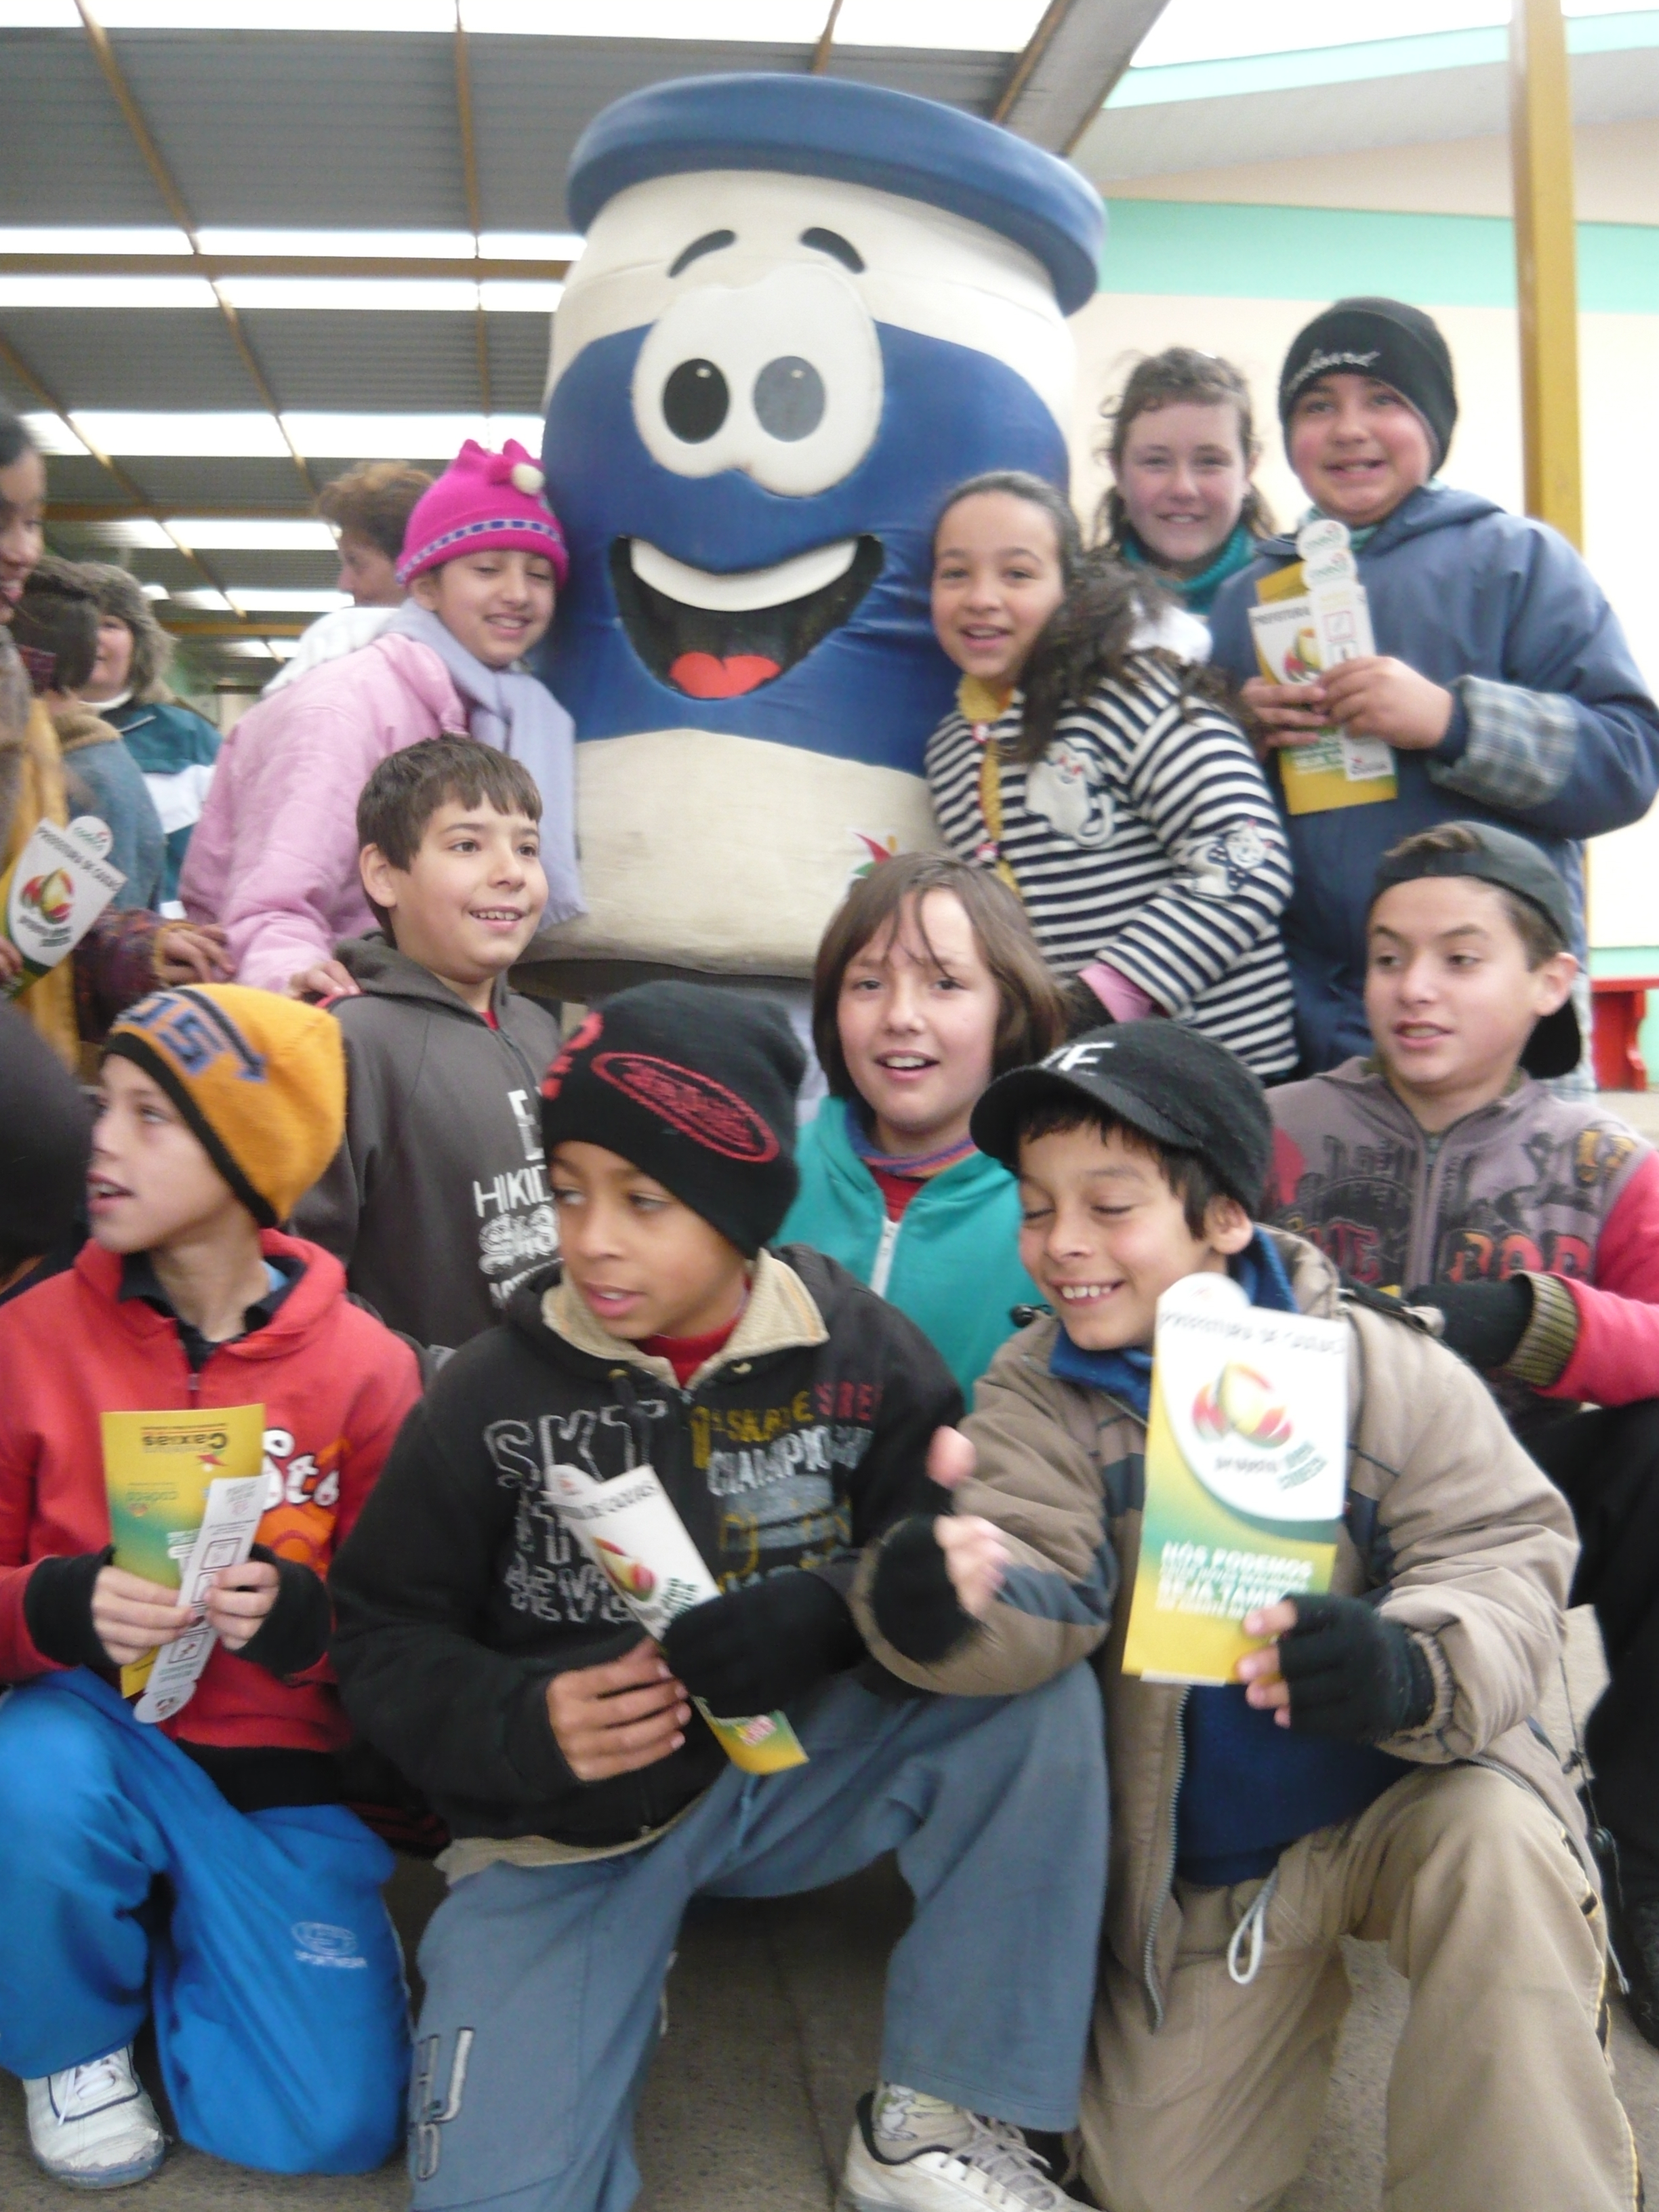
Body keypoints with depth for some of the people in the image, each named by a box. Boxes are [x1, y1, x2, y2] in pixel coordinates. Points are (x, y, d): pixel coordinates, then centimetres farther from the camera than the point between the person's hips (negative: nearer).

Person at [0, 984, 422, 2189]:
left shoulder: (367, 1365, -9)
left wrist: (303, 1619, -23)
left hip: (282, 1777, 0)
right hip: (99, 1739, 0)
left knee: (334, 2127, -11)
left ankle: (179, 1943, 21)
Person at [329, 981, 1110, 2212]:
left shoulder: (862, 1356, -7)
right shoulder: (494, 1393, -9)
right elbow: (385, 1639, -3)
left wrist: (815, 1615, -27)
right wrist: (525, 1726, -22)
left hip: (800, 1763, 2)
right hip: (570, 1822, -1)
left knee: (1039, 1699, -23)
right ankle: (619, 1972, 12)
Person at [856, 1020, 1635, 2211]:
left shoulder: (1383, 1366, -13)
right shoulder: (1040, 1391, -6)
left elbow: (1505, 1560, -16)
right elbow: (1036, 1596, -19)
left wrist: (1411, 1672, -39)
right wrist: (944, 1610, -44)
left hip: (1409, 1785, -2)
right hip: (1202, 1866, 3)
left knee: (1500, 1846, -35)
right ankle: (1291, 1978, 29)